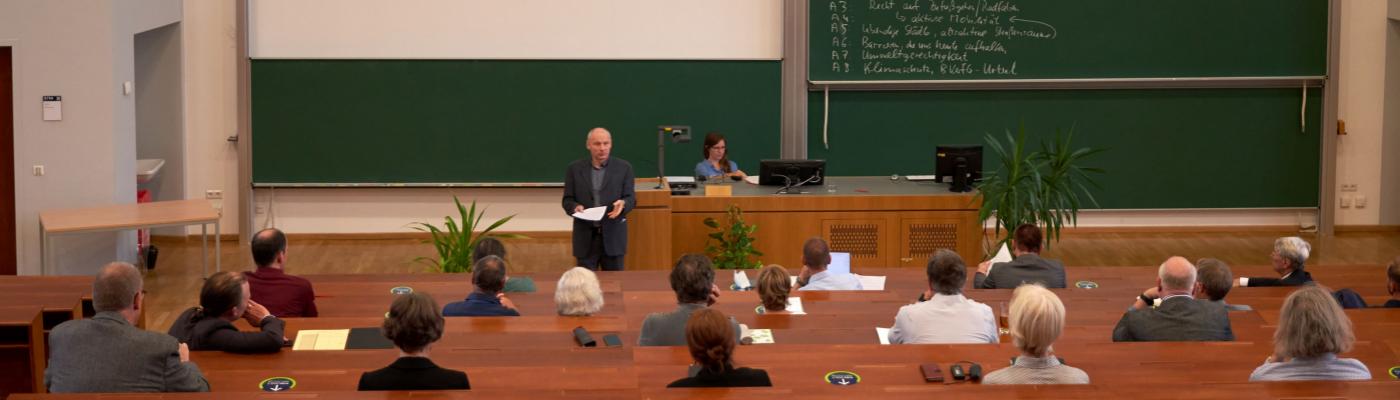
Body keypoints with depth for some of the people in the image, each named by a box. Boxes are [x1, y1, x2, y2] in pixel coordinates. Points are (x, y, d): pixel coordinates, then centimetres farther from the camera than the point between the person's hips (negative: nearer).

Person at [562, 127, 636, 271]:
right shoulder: (575, 169, 4)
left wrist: (622, 203, -21)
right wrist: (575, 207, -18)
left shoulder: (624, 168, 2)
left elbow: (631, 198, 2)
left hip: (613, 234, 0)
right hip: (585, 235, 1)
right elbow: (568, 200, 5)